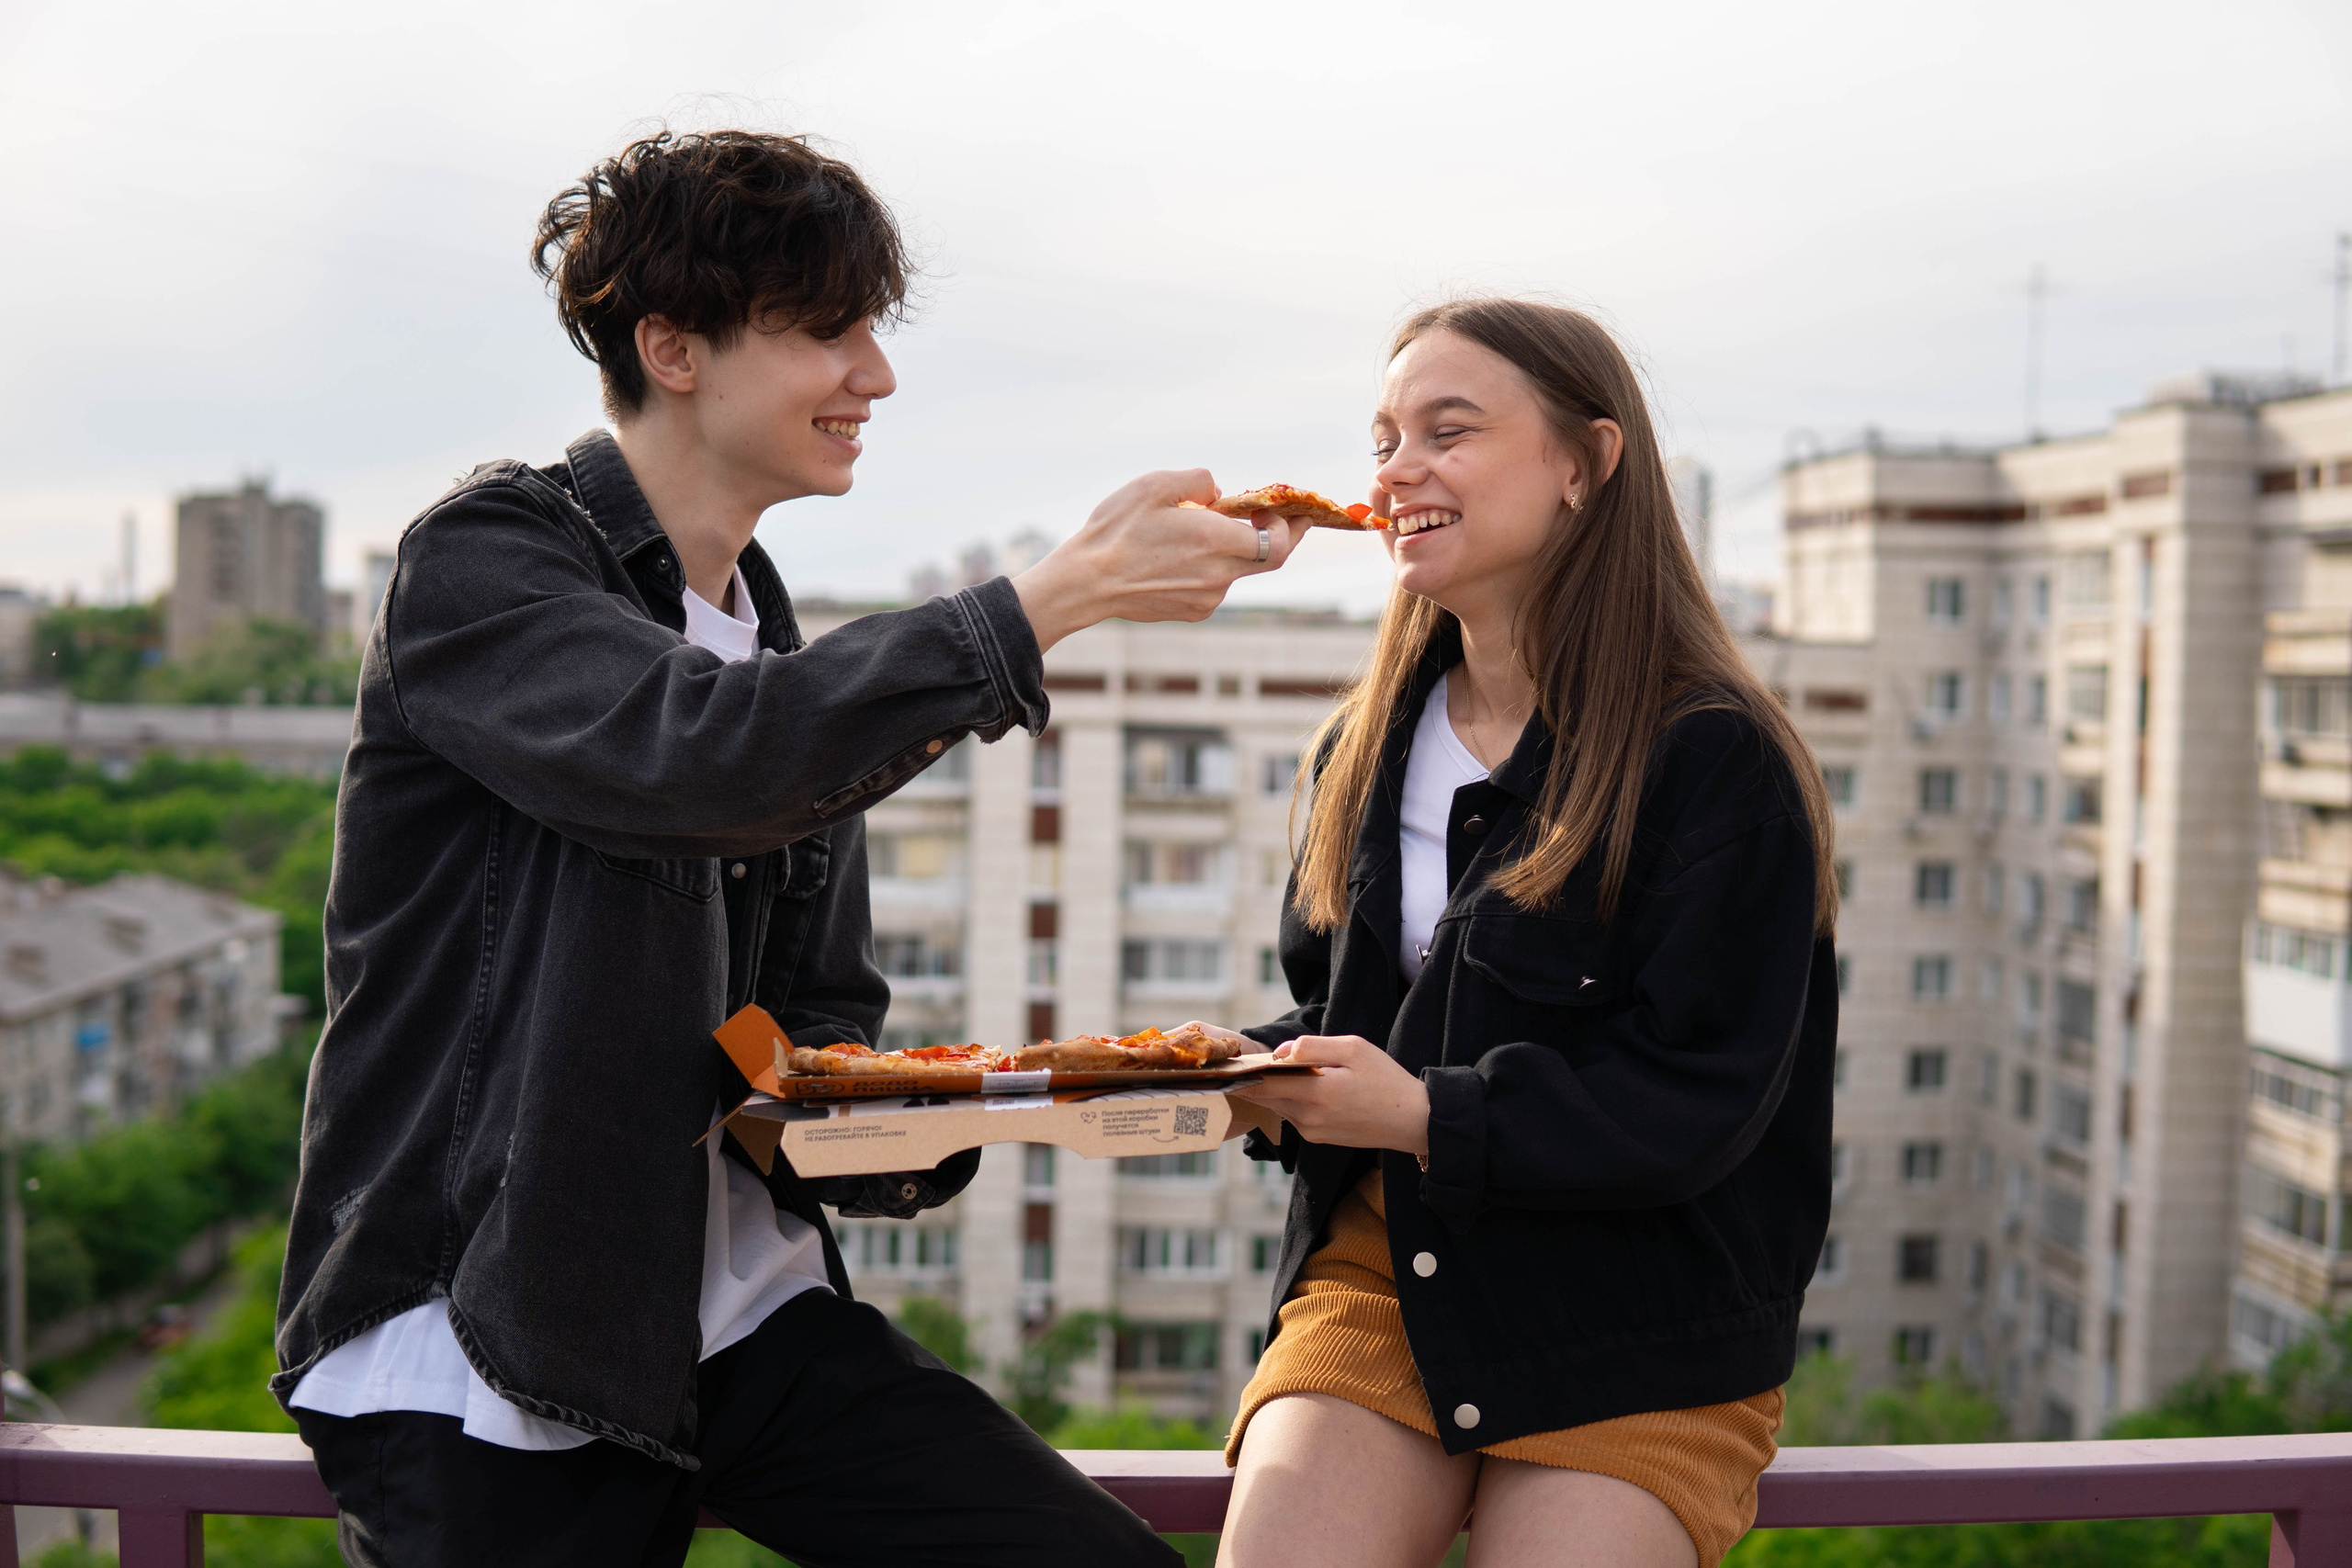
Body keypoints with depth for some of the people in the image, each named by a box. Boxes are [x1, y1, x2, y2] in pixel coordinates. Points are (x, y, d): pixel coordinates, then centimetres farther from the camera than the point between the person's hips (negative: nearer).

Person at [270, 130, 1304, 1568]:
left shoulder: (785, 648, 13)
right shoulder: (484, 561, -8)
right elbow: (702, 754, -29)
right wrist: (1063, 595, -27)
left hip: (740, 1309, 6)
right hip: (482, 1339, -6)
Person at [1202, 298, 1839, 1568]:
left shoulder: (1719, 762, -9)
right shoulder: (1364, 749, 11)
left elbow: (1696, 1104, -13)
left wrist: (1428, 1116, -22)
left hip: (1641, 1329, -4)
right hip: (1377, 1272, 4)